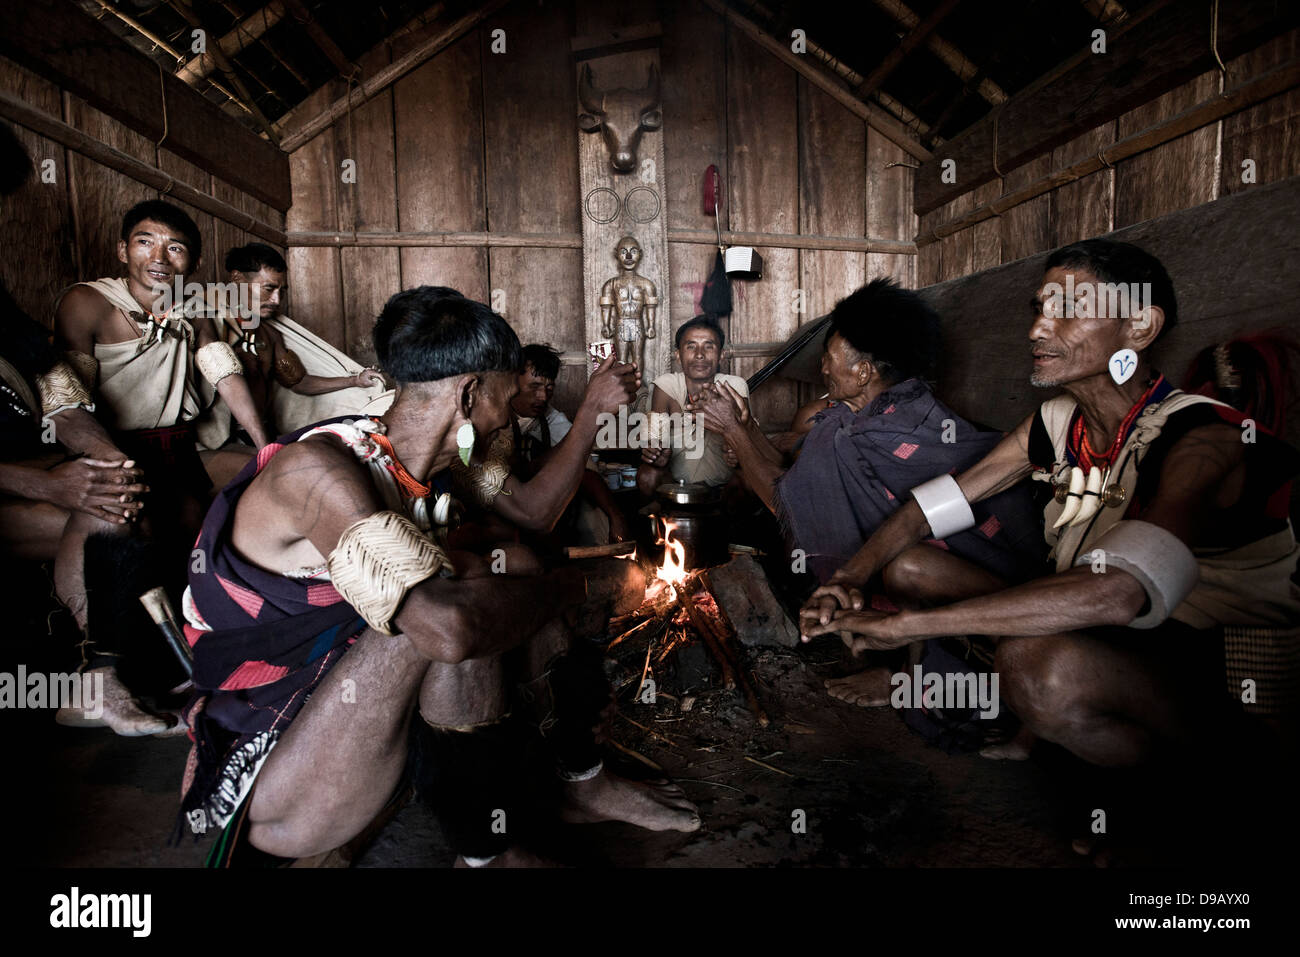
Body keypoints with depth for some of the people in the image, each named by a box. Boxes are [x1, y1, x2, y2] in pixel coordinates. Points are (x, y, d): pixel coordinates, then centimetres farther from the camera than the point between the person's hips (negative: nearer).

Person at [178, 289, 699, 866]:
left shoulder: (420, 472, -2)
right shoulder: (316, 467, -29)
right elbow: (448, 627, -42)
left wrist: (590, 409, 12)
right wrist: (584, 585, -26)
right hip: (261, 788, -9)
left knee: (516, 573, 2)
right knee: (467, 610, -30)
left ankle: (585, 783, 11)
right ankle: (487, 853, -10)